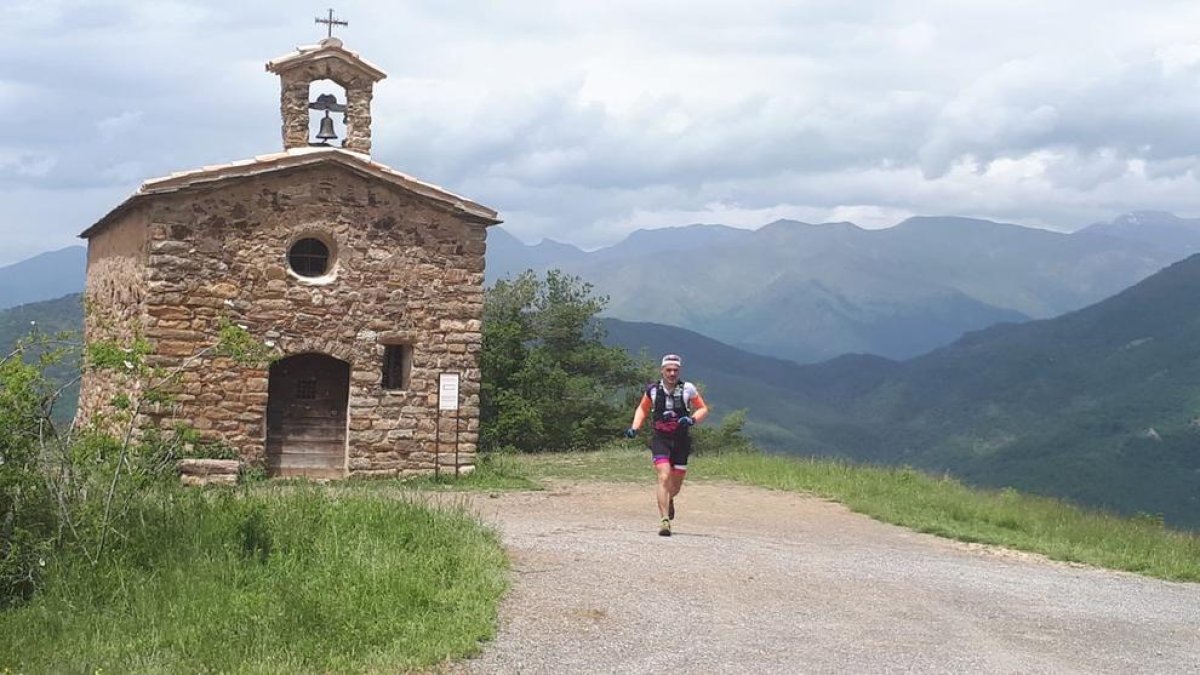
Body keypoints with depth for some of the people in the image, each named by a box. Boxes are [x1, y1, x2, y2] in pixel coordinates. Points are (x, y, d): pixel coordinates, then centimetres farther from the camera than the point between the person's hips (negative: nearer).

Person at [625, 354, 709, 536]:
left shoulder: (687, 389, -7)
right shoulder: (653, 390, -4)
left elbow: (703, 409, 3)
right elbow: (642, 409, 14)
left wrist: (692, 419, -16)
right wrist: (634, 427, 0)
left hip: (680, 440, 1)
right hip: (660, 439, -1)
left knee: (676, 484, 10)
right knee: (664, 478, -18)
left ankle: (669, 500, 47)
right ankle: (664, 521, -18)